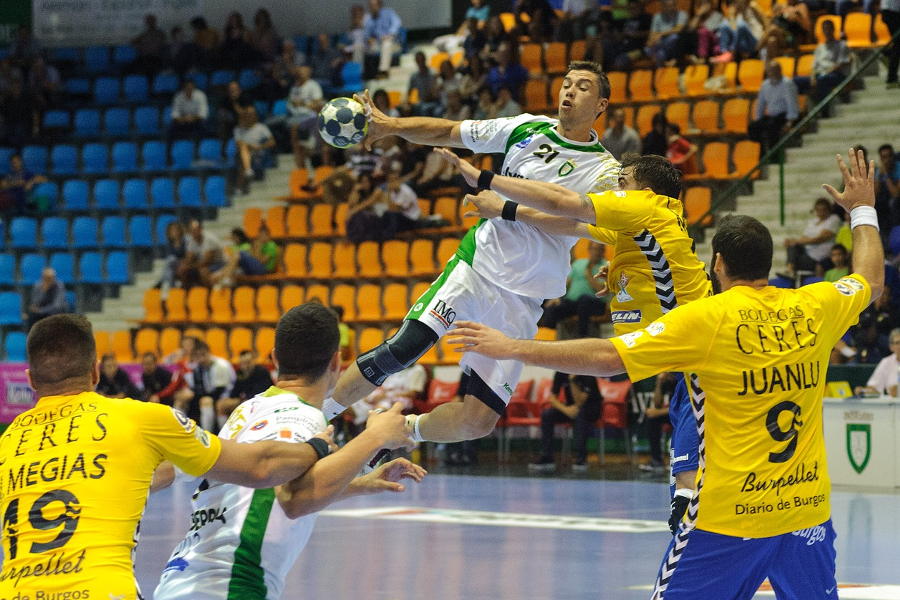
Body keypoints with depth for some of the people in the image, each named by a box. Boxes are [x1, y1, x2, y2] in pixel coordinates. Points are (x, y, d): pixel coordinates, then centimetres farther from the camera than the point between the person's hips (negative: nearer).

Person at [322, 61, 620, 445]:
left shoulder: (605, 173, -3)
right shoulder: (527, 129, 4)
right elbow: (447, 132, 10)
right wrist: (391, 125, -5)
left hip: (521, 302, 0)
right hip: (476, 264, 0)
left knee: (478, 421, -5)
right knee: (401, 350, -21)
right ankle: (315, 417, -4)